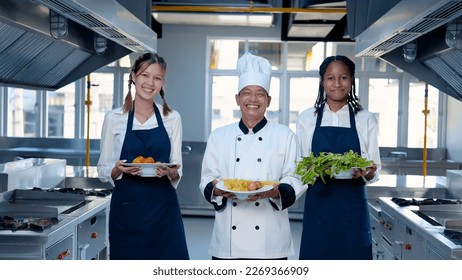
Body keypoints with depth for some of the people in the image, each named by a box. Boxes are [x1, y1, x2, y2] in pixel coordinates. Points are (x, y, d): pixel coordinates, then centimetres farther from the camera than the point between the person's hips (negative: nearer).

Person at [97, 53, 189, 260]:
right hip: (126, 210, -1)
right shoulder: (114, 118, 2)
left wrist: (171, 172, -13)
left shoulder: (172, 118, 6)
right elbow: (103, 171, 6)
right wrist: (119, 170, -15)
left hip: (163, 209, 1)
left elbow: (177, 171, 10)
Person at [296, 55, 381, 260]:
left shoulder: (366, 120, 5)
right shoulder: (307, 118, 6)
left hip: (353, 206, 0)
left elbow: (374, 172, 7)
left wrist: (365, 173, -15)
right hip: (318, 204, 0)